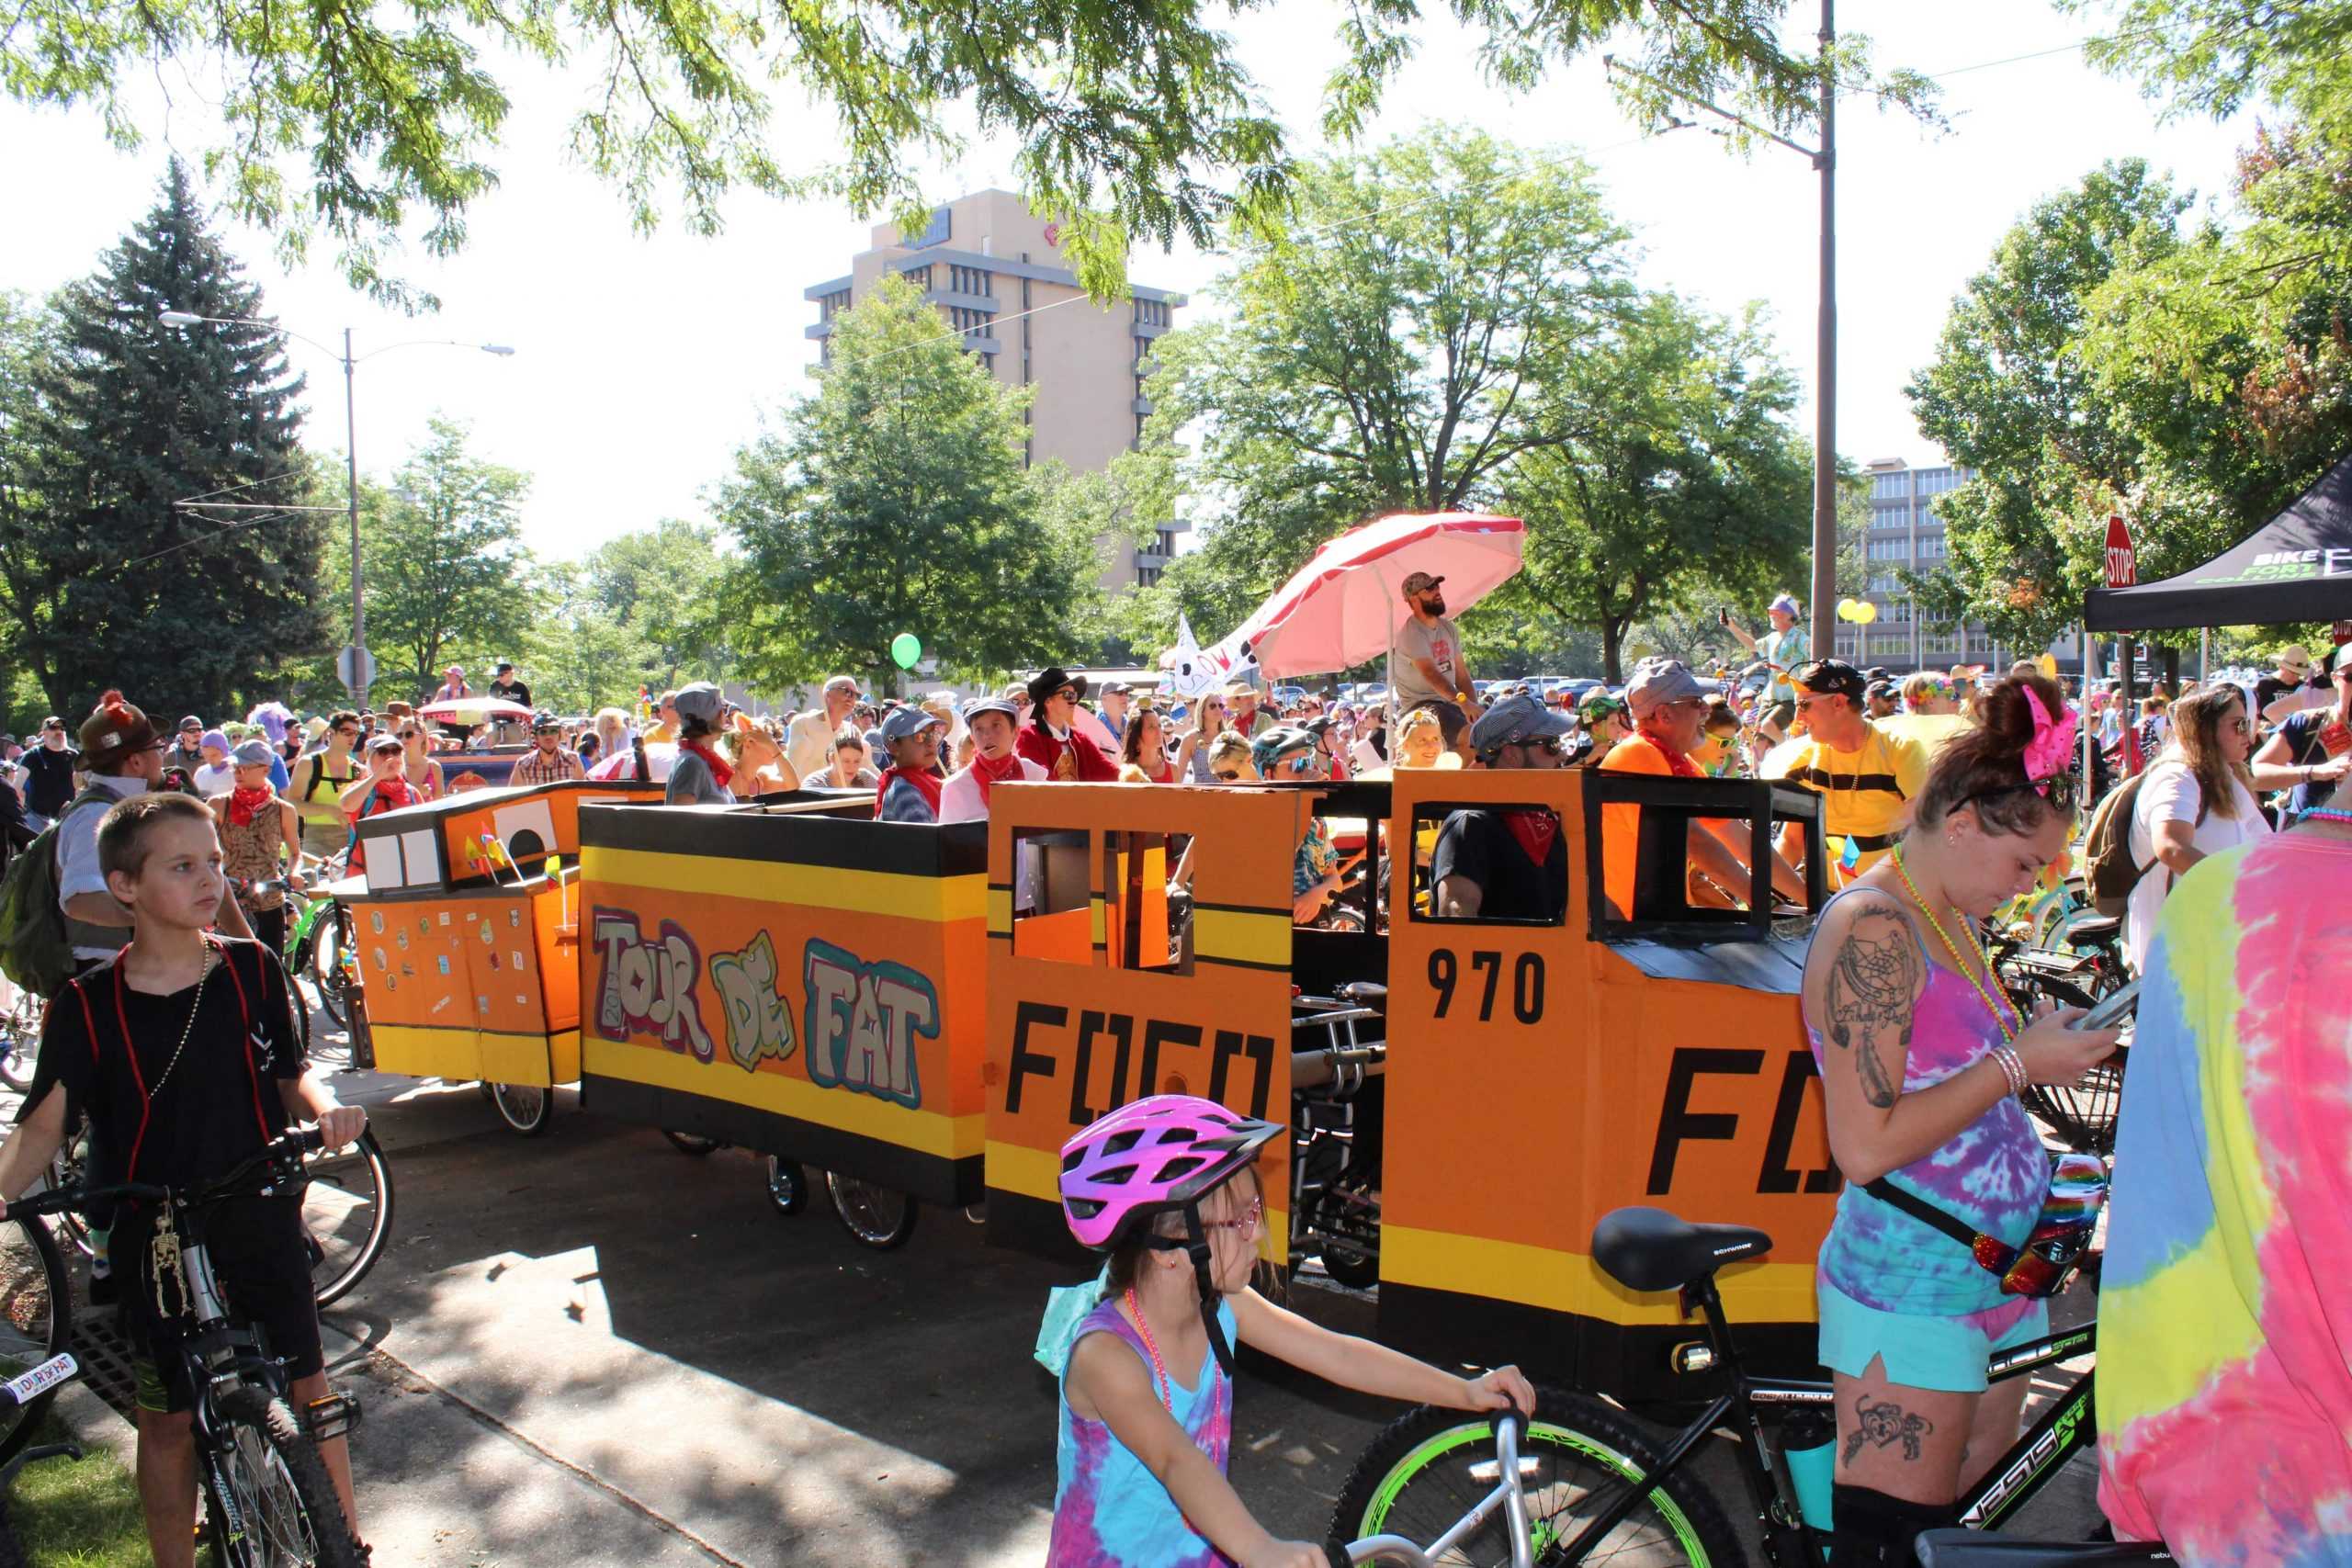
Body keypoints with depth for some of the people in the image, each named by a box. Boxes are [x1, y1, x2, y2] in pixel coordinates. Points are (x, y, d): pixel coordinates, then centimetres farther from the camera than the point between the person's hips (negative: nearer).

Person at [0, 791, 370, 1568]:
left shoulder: (254, 971, -4)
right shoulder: (87, 1007, -10)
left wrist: (325, 1104, -15)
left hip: (263, 1227, 2)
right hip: (157, 1245, -1)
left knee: (309, 1392, 11)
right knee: (168, 1419, 11)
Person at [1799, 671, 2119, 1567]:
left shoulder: (1953, 921, 13)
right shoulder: (1871, 929, -17)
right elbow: (1864, 1147, -22)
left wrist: (2051, 1050, 5)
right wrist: (2015, 1064, -16)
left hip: (1993, 1279, 9)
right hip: (1910, 1295, -9)